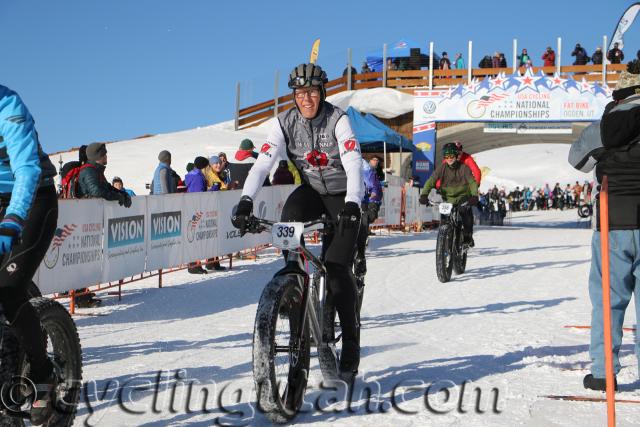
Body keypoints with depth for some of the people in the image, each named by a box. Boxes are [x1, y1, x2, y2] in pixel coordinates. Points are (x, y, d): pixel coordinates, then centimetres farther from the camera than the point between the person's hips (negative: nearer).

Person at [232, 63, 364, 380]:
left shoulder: (337, 119, -20)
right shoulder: (285, 122, -12)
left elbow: (353, 164, -31)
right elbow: (262, 163, -20)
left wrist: (352, 205, -47)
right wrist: (246, 200, -36)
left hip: (342, 195, -3)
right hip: (311, 190, 3)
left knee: (337, 268, -14)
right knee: (289, 219, -31)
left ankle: (350, 343, -1)